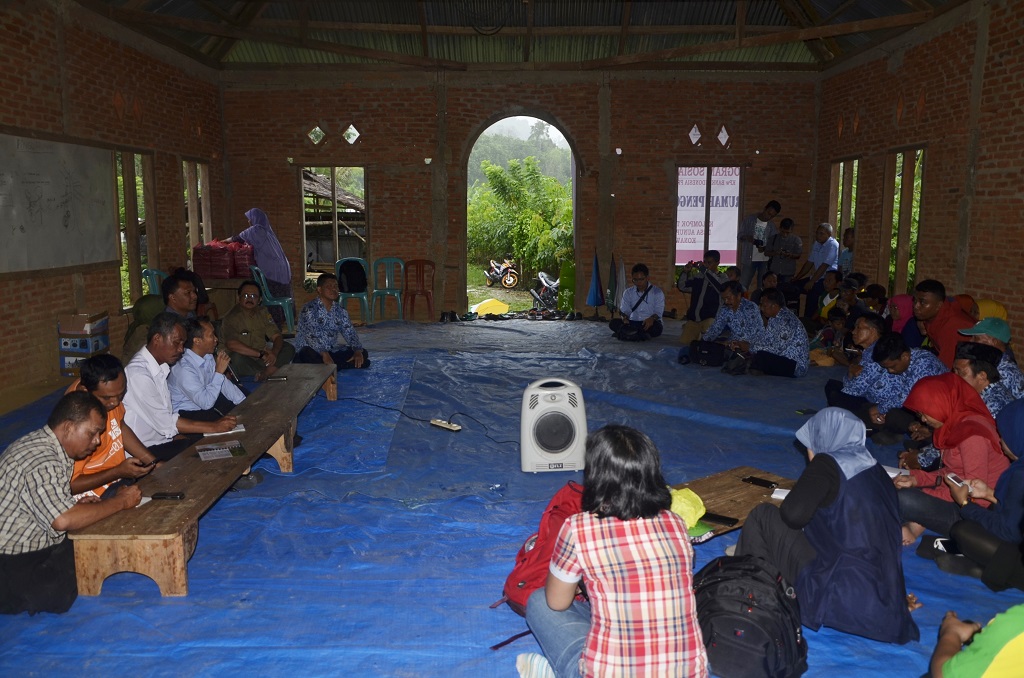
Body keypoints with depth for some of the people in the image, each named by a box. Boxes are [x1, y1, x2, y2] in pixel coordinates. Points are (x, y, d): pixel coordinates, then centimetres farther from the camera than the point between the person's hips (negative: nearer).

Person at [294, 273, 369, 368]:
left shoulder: (340, 310, 9)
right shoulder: (309, 309, -12)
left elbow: (350, 333, 2)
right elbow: (311, 335, -27)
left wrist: (358, 351, -18)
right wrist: (324, 353, -42)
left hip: (331, 352, 6)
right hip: (313, 352, -6)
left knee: (363, 353, -9)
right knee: (307, 353, -40)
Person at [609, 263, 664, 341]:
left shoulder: (657, 292, -1)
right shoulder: (628, 292, 8)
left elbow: (658, 311, -9)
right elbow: (625, 310, 0)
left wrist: (652, 318, -33)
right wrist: (624, 317, -25)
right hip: (632, 323, 3)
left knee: (657, 327, -37)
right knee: (613, 322, -24)